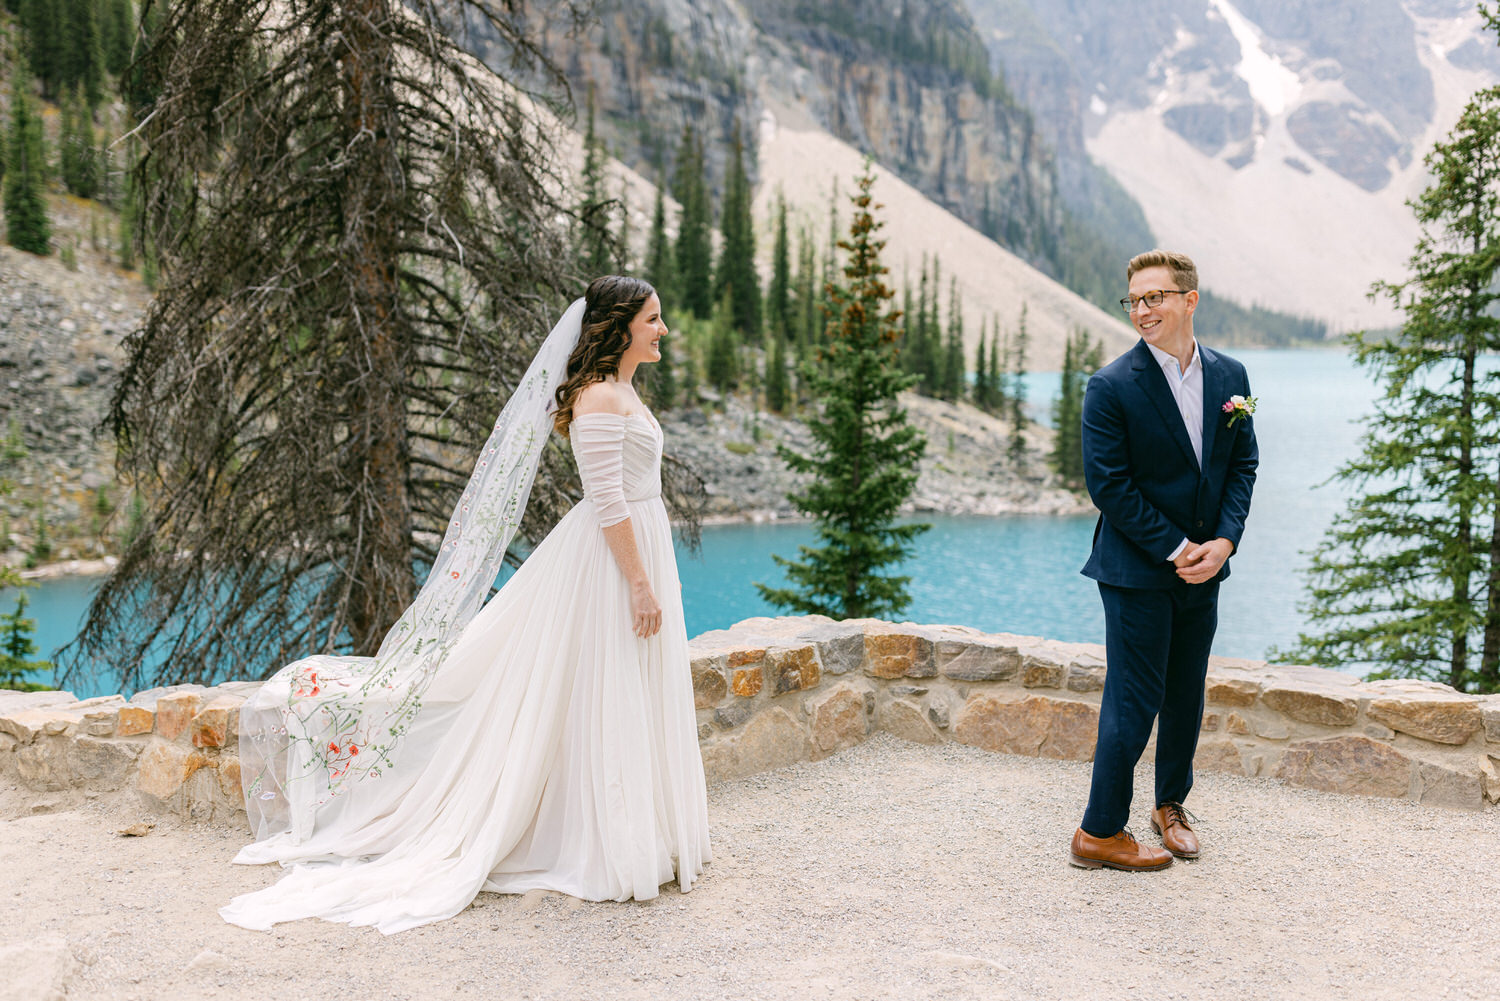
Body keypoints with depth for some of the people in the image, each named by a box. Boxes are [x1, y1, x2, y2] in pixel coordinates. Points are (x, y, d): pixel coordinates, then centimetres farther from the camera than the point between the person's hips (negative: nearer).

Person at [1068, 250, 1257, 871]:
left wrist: (1224, 541, -6)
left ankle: (1171, 804, 36)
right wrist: (1175, 550, -15)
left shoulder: (1229, 376, 5)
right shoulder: (1112, 387, -12)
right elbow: (1108, 486, -14)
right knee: (1134, 701, -2)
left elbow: (1243, 464, 8)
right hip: (1137, 570, -6)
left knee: (1186, 695, 16)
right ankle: (1100, 833, 10)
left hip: (1203, 567, 6)